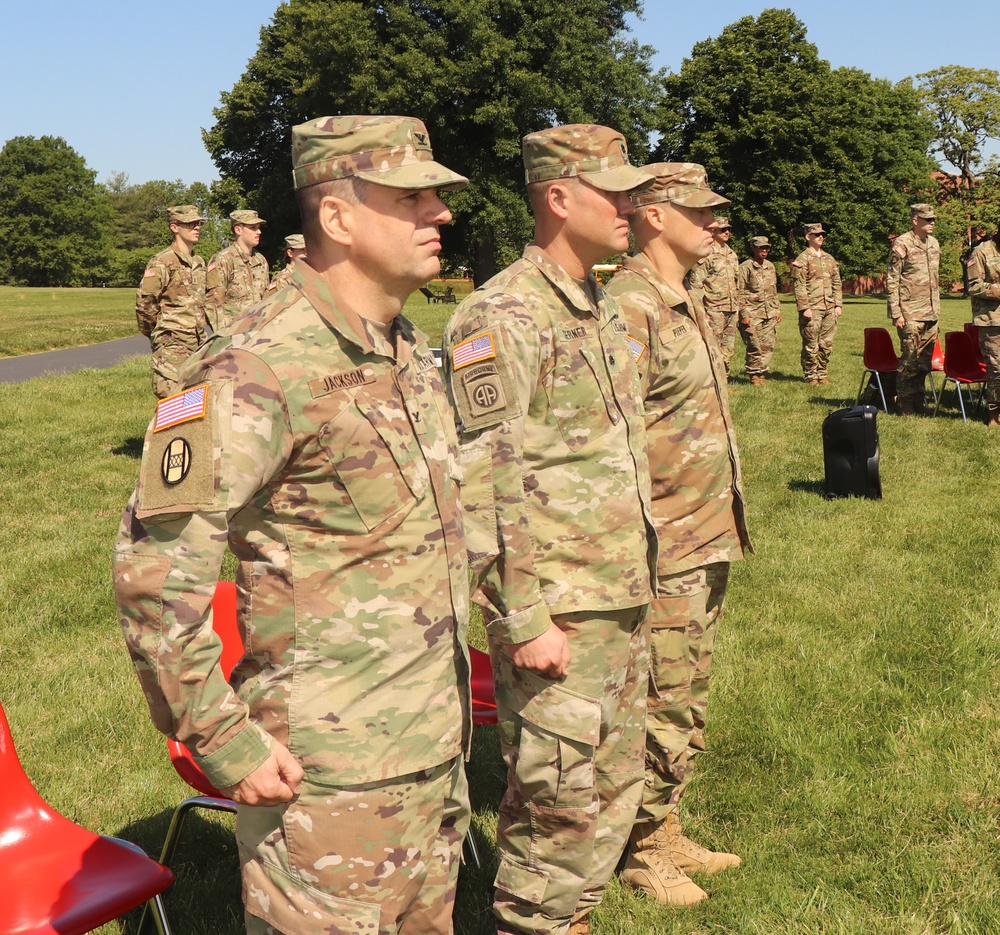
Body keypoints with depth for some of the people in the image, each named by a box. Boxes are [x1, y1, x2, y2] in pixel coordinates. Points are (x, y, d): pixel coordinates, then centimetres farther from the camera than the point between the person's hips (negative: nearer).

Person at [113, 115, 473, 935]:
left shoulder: (411, 350, 7)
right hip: (328, 772, -8)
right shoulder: (260, 368, -20)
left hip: (435, 746, 8)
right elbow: (156, 566, -22)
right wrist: (225, 742, -19)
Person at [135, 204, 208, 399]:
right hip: (172, 347, -7)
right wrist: (159, 334, 2)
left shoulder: (199, 262, 16)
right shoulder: (162, 263, -9)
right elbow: (144, 304, -9)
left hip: (198, 346, 7)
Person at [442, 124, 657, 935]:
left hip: (624, 600, 9)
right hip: (555, 608, -9)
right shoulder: (500, 318, -16)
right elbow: (481, 484, -20)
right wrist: (524, 619, -20)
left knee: (615, 784, 19)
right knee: (558, 801, 2)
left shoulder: (603, 307, 13)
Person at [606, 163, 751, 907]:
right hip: (665, 550, -10)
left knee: (688, 703, 19)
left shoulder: (688, 302, 13)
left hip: (709, 542, 10)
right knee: (661, 708, 3)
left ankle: (668, 831, 33)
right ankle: (645, 852, 20)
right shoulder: (630, 308, -18)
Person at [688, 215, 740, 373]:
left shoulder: (732, 254, 17)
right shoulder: (705, 255, -7)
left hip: (732, 309, 7)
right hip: (714, 309, -7)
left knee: (728, 350, 10)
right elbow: (696, 283, -11)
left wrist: (738, 308, 19)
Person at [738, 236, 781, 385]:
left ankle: (762, 373, 14)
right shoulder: (745, 267, -6)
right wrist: (744, 314, -13)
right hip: (753, 314, -6)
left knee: (768, 346, 4)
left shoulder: (770, 266, 15)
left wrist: (778, 309, 17)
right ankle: (754, 376, 4)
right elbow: (739, 293, -8)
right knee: (755, 347, -6)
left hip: (770, 313, 6)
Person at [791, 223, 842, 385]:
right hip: (812, 309, -6)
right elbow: (799, 286, -9)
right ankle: (811, 376, 6)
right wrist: (804, 308, -16)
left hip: (829, 309, 6)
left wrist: (838, 304, 10)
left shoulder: (829, 259, 16)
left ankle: (822, 374, 17)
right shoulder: (802, 259, -3)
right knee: (811, 345, -2)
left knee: (826, 345, 8)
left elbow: (837, 283, 19)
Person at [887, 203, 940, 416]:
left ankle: (918, 401, 17)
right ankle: (906, 404, 6)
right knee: (909, 359, -3)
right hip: (911, 314, -7)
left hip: (931, 314, 7)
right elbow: (891, 280, -10)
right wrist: (896, 313, -15)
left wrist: (937, 308, 18)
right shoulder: (902, 244, -9)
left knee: (925, 360, 9)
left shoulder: (933, 244, 13)